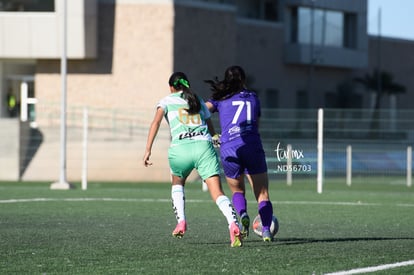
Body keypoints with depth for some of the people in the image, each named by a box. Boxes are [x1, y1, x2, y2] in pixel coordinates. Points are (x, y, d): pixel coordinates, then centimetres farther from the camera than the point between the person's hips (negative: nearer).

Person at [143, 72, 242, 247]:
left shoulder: (167, 101, 16)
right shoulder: (199, 101, 25)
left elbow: (156, 122, -1)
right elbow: (211, 129, 25)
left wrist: (148, 150, -5)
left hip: (180, 149, -1)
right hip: (204, 146, 1)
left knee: (177, 183, 30)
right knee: (217, 193, -8)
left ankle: (181, 222, 14)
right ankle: (233, 225, -31)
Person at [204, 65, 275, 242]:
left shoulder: (220, 98, 13)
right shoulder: (253, 97, 19)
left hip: (228, 150, 0)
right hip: (252, 147, 0)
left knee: (237, 191, 22)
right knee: (262, 194, 6)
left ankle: (242, 215, -7)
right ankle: (266, 229, -13)